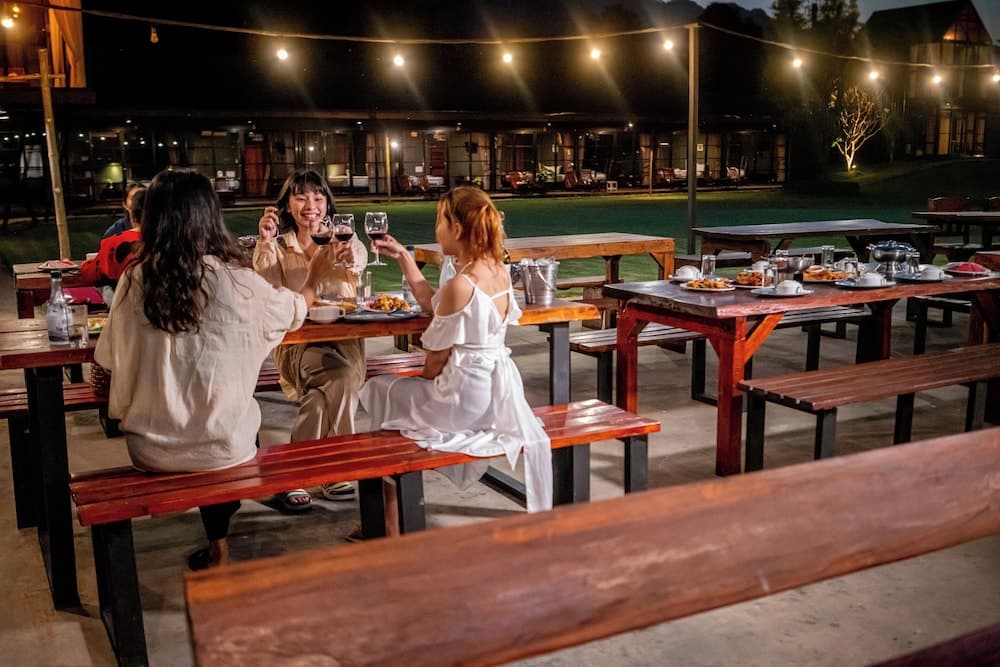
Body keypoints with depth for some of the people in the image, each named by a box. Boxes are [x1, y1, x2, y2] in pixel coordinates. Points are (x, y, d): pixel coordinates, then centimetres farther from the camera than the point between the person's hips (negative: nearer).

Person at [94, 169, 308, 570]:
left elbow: (109, 357, 3)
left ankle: (218, 544, 43)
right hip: (223, 447, -2)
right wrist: (303, 294, 30)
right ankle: (217, 542, 39)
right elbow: (293, 312, 7)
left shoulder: (134, 282, -9)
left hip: (151, 450, 2)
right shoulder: (236, 282, -13)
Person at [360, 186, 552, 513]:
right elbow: (431, 303, 14)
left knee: (378, 390, 16)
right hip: (499, 387, 9)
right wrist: (402, 256, 15)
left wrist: (423, 382, 6)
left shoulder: (460, 285, -24)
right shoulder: (499, 271, 2)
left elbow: (437, 359, -15)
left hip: (466, 398, -9)